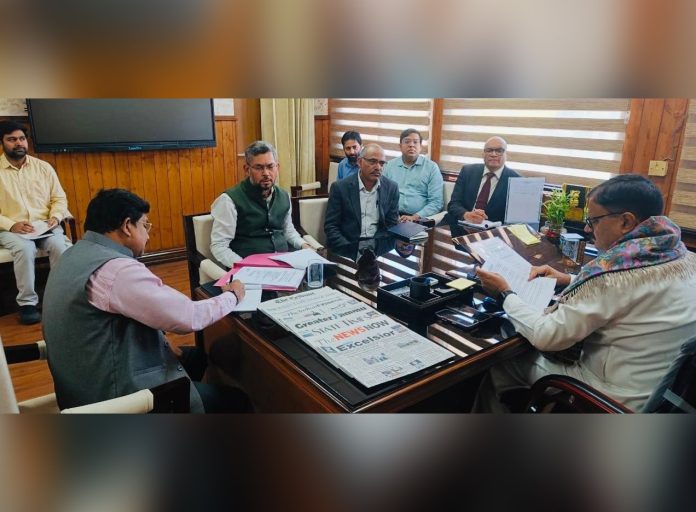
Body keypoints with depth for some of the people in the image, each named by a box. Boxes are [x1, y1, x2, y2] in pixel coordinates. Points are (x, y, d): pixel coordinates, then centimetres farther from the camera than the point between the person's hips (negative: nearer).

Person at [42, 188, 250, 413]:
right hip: (117, 397, -10)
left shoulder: (75, 255, 6)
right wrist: (232, 295, -7)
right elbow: (189, 318, -24)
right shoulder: (118, 269, -26)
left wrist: (162, 343, 5)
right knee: (235, 398, 2)